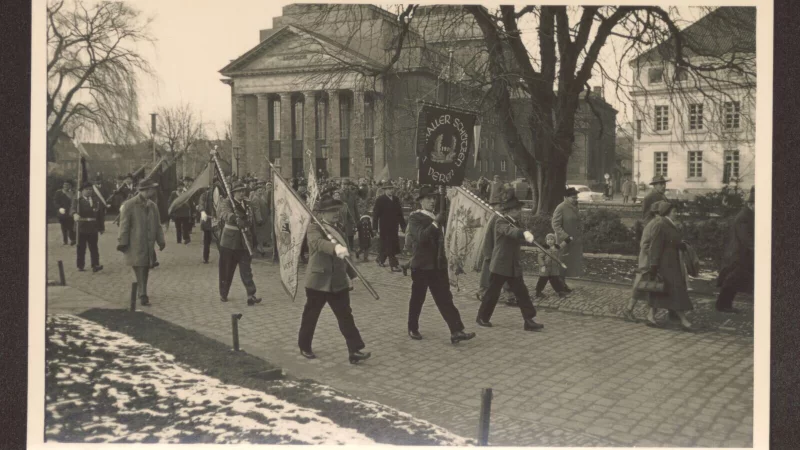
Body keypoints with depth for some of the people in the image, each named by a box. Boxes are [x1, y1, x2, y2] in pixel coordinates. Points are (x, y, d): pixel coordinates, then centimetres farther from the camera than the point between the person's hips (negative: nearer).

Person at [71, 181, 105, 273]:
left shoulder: (96, 202, 10)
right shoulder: (77, 201, 0)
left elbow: (101, 215, 9)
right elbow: (73, 209, -20)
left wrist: (102, 227, 5)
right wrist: (75, 214, -43)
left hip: (93, 228, 2)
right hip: (81, 228, -2)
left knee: (94, 247, 0)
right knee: (81, 248, 5)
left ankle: (95, 265, -3)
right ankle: (80, 266, 11)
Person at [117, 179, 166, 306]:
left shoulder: (152, 206, 10)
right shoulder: (129, 205, -8)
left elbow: (157, 225, 12)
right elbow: (124, 225, -10)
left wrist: (161, 240, 3)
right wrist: (123, 242, -13)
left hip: (149, 245, 6)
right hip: (135, 245, -6)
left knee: (145, 270, 12)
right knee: (139, 270, -10)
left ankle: (142, 294, 23)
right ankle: (143, 296, -9)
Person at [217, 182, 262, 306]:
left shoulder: (247, 205, 10)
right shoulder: (226, 204, -7)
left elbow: (251, 223, 18)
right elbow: (225, 213, -30)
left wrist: (253, 238, 16)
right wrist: (236, 219, -48)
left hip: (245, 242, 3)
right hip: (229, 242, -3)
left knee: (246, 269, -4)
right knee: (226, 270, 7)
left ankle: (251, 295, -10)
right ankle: (223, 294, 24)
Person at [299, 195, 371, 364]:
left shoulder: (338, 228, 10)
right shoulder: (314, 227, -13)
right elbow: (318, 243, -36)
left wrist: (352, 274, 20)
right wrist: (335, 248, -54)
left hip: (338, 281, 6)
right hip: (318, 281, -5)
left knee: (346, 316, -1)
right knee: (311, 315, 10)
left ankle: (355, 351, -3)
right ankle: (304, 347, 29)